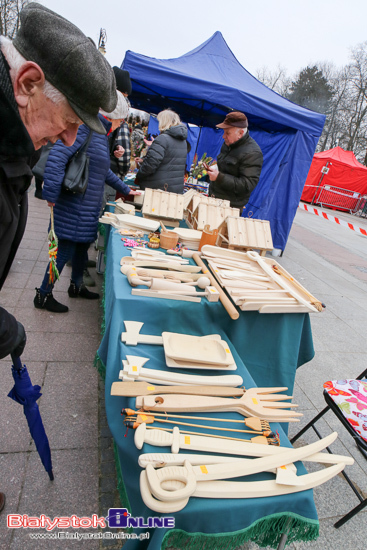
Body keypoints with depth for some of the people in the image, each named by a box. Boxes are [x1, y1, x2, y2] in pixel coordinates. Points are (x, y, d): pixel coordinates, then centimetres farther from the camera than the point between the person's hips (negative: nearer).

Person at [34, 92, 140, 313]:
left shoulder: (102, 134, 16)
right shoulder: (85, 125, -15)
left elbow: (104, 171, 27)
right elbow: (58, 155, -25)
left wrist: (126, 189, 30)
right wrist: (51, 195, -25)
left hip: (88, 208, 9)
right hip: (74, 206, -9)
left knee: (82, 245, 19)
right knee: (65, 249, -2)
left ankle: (77, 286, 38)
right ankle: (43, 295, 13)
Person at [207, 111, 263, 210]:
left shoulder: (252, 153, -19)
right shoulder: (228, 143, 10)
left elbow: (247, 185, -25)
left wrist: (219, 177, -29)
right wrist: (211, 168, 10)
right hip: (214, 197, 8)